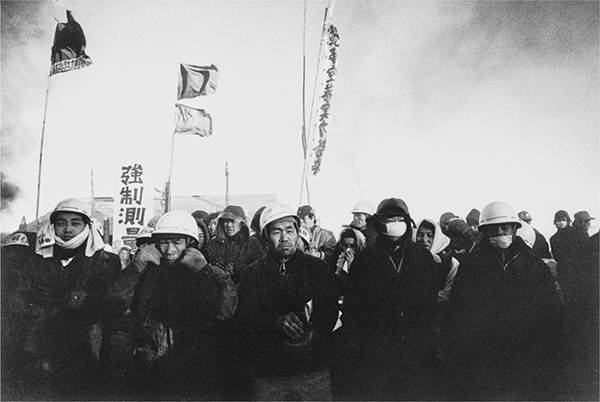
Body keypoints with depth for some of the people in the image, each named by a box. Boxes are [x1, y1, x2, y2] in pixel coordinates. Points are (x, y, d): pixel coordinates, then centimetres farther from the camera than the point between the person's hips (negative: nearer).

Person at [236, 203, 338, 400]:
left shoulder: (318, 268, 8)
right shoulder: (253, 274, 7)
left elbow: (331, 312, 2)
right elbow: (245, 318, -4)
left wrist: (312, 329, -18)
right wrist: (277, 321, -21)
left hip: (313, 369, 0)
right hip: (268, 372, 0)